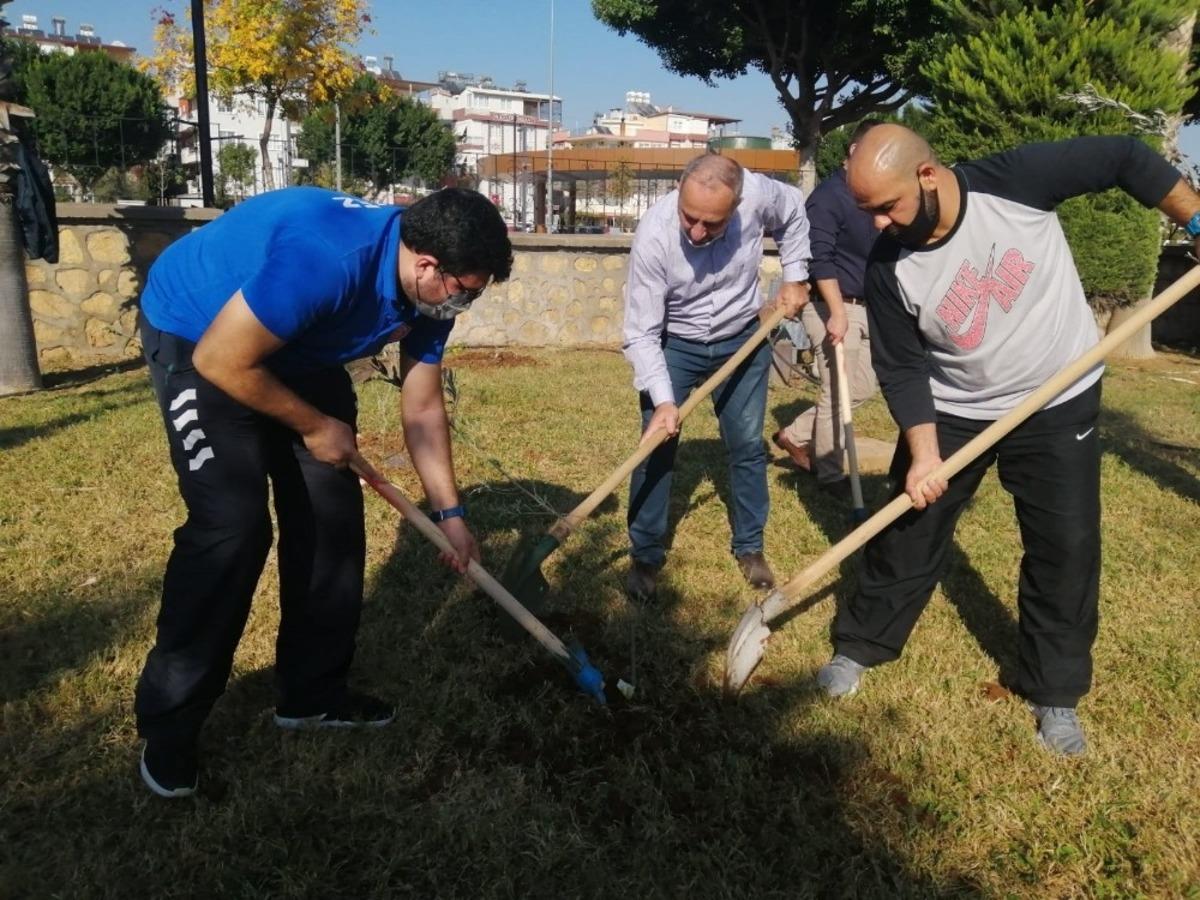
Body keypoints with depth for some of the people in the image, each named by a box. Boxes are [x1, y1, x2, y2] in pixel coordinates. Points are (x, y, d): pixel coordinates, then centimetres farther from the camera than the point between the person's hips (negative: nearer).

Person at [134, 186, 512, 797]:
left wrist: (449, 514, 0)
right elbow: (221, 361, -30)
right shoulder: (323, 259, -39)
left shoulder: (428, 295, -12)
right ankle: (168, 724, 1)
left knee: (332, 513, 1)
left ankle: (313, 692, 16)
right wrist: (314, 426, -17)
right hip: (197, 339, -8)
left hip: (298, 350, 8)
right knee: (232, 524, -17)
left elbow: (422, 411, -1)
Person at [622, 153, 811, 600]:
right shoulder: (653, 235, -31)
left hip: (742, 340, 3)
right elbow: (641, 333, -25)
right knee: (655, 447, -4)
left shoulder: (759, 194, -25)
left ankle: (750, 547, 27)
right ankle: (645, 556, 13)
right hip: (673, 345, -2)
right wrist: (663, 400, -33)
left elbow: (794, 214, 2)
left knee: (748, 446, 9)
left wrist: (795, 277, 0)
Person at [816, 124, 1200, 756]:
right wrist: (923, 453, -23)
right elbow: (901, 371, -14)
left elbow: (1125, 159, -9)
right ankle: (858, 646, 26)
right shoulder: (888, 269, -19)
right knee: (906, 531, 6)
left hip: (1058, 405, 0)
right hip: (953, 412, 1)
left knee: (1067, 547, 3)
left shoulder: (1017, 180, -22)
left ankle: (1054, 693, 21)